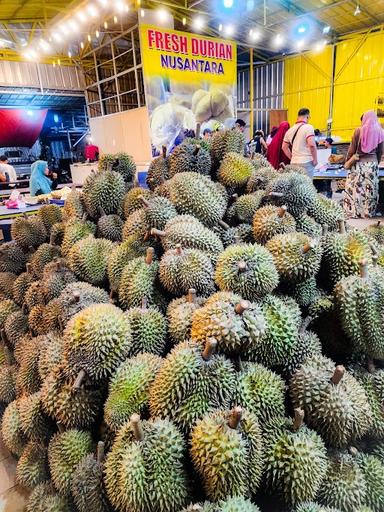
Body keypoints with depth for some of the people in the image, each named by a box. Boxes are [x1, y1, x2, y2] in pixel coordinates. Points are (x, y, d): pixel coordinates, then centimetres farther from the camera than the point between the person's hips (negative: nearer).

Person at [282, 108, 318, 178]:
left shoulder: (290, 130, 12)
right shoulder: (308, 127, -7)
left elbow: (284, 147, 18)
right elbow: (311, 145, -18)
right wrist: (315, 159, -8)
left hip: (294, 162, 6)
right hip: (306, 162, -6)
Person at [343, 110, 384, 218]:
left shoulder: (359, 130, -5)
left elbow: (352, 149, -3)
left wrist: (347, 161, 10)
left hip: (359, 164, -2)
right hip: (372, 163, 2)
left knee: (355, 188, 2)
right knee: (370, 189, 6)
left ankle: (352, 212, 3)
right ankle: (368, 213, 11)